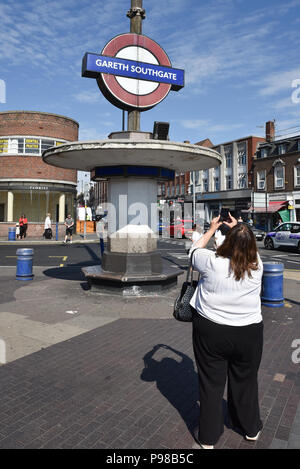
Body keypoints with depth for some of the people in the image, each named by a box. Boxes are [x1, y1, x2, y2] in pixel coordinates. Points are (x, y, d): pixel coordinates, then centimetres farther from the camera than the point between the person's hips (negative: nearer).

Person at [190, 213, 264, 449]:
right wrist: (237, 228, 26)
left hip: (210, 332, -2)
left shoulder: (212, 262, -17)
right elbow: (248, 248, 13)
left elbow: (196, 250, 5)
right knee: (246, 381, 22)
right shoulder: (256, 266, -10)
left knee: (211, 383, 13)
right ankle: (251, 429, 45)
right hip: (249, 334, 2)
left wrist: (212, 229, 18)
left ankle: (208, 438, 30)